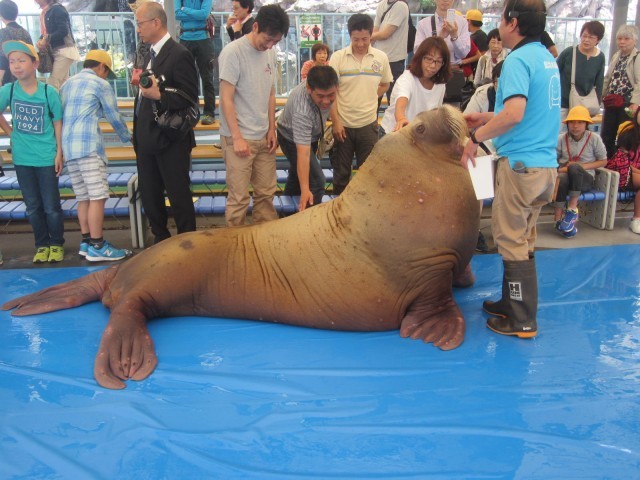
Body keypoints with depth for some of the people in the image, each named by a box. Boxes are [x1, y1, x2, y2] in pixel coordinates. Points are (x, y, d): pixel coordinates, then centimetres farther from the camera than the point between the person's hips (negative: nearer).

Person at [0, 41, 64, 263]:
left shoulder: (49, 92, -9)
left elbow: (58, 124, -3)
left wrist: (59, 153, -5)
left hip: (46, 158, -3)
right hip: (22, 159, 3)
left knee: (51, 206, 4)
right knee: (33, 207, 11)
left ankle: (57, 244, 20)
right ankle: (42, 245, 24)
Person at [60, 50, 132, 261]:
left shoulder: (67, 83, 23)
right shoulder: (99, 84, 2)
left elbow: (61, 115, 24)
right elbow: (114, 116, 5)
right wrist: (127, 137, 21)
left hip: (67, 147, 8)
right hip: (88, 145, -8)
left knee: (84, 197, 10)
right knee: (97, 196, -8)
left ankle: (86, 242, 12)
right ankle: (97, 246, -9)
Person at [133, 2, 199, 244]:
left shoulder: (179, 54, -14)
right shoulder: (148, 53, 12)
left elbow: (190, 97, -17)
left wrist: (159, 95, -26)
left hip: (170, 140, -9)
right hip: (146, 138, 9)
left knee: (179, 196, 3)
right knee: (149, 196, 16)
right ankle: (160, 240, 32)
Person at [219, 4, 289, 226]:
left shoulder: (270, 53, 8)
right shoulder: (233, 52, -12)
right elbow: (226, 99, -12)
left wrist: (272, 130, 10)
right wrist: (237, 137, -14)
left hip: (263, 136, 6)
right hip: (239, 137, -6)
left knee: (267, 192, 9)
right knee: (239, 197, -2)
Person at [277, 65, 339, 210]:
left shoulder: (323, 85, -27)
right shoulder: (302, 111, -46)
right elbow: (303, 153, -48)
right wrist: (305, 190, -50)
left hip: (310, 134, 8)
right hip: (291, 138, -8)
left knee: (297, 175, 26)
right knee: (316, 181, -17)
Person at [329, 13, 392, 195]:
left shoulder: (381, 57, -1)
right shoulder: (338, 57, -7)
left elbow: (385, 84, 14)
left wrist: (369, 99, -1)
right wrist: (336, 122, -11)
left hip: (368, 124, 1)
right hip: (343, 124, -1)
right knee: (341, 171, 11)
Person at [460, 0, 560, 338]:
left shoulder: (518, 59, -13)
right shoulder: (547, 58, 15)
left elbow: (514, 114, -27)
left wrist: (477, 137, -14)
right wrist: (488, 118, 24)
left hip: (521, 163, -9)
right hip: (546, 164, 9)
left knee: (512, 242, 1)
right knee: (522, 240, 18)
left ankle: (522, 322, 9)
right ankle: (512, 303, 31)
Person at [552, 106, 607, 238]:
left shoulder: (594, 138, 0)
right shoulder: (561, 139, 1)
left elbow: (603, 161, 7)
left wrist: (581, 166, -8)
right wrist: (562, 169, -17)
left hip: (585, 178, -1)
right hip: (565, 175, 1)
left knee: (574, 168, -35)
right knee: (561, 178, -37)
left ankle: (572, 210, -27)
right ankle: (559, 220, -32)